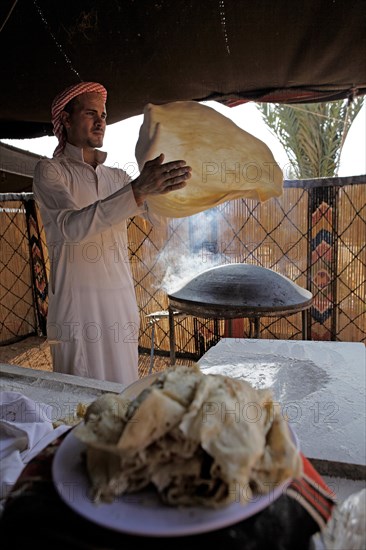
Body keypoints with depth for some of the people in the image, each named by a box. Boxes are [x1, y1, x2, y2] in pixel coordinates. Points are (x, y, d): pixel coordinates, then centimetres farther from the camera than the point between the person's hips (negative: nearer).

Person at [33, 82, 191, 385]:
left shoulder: (118, 176, 15)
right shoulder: (50, 170, 0)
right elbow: (72, 226, -19)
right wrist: (138, 190, -28)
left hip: (122, 304, 5)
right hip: (78, 306, -4)